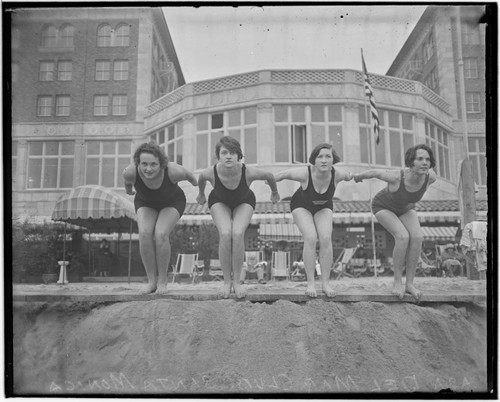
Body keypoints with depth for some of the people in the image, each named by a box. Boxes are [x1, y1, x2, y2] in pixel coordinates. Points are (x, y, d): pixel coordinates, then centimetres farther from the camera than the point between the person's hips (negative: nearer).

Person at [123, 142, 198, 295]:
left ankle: (162, 280, -6)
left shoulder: (173, 171, -36)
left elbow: (188, 174, -12)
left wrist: (197, 185, 8)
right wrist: (128, 189, 16)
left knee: (161, 235, -24)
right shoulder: (130, 172, -31)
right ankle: (152, 279, -8)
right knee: (144, 234, -22)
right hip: (145, 203, 2)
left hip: (172, 203, -2)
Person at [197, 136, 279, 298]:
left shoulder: (249, 172, -37)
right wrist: (201, 194, 13)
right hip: (219, 202, 0)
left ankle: (236, 281, -9)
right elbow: (201, 178, -6)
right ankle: (226, 282, -8)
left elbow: (269, 176, -14)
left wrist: (274, 192, 5)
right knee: (225, 234, -26)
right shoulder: (211, 172, -33)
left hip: (244, 202, 0)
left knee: (238, 234, -27)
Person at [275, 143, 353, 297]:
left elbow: (348, 175, -5)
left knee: (326, 239, -17)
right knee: (310, 238, -21)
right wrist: (271, 181, -4)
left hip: (323, 207, 2)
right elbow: (284, 174, -16)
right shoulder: (305, 173, -36)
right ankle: (310, 283, -10)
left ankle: (325, 282, -5)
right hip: (302, 205, -2)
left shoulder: (337, 174, -30)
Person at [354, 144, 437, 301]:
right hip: (383, 207, -4)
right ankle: (397, 282, -13)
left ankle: (409, 283, -11)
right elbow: (374, 172, -22)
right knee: (403, 237, -28)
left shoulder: (431, 176, -30)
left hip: (405, 208, 4)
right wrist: (358, 176, 0)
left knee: (417, 237, -22)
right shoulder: (396, 176, -42)